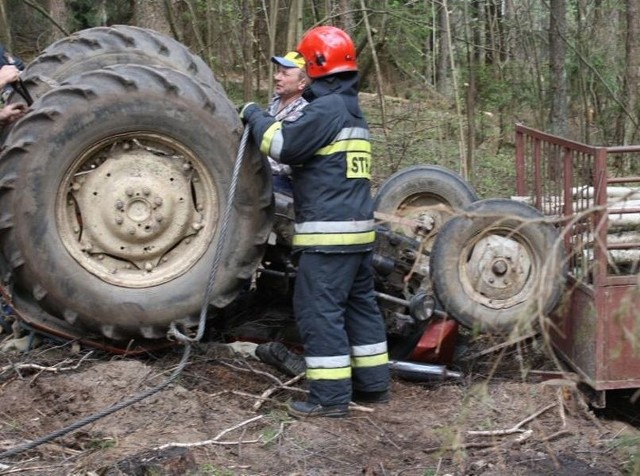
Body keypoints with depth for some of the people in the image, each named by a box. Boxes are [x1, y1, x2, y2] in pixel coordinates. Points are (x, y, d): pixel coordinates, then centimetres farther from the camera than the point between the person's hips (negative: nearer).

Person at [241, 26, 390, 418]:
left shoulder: (326, 108, -13)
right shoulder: (352, 111, 20)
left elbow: (284, 145, -16)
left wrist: (256, 117, 0)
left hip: (329, 232, -10)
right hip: (359, 228, 10)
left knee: (319, 309, -6)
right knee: (360, 304, 15)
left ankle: (331, 396, -5)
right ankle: (373, 384, 21)